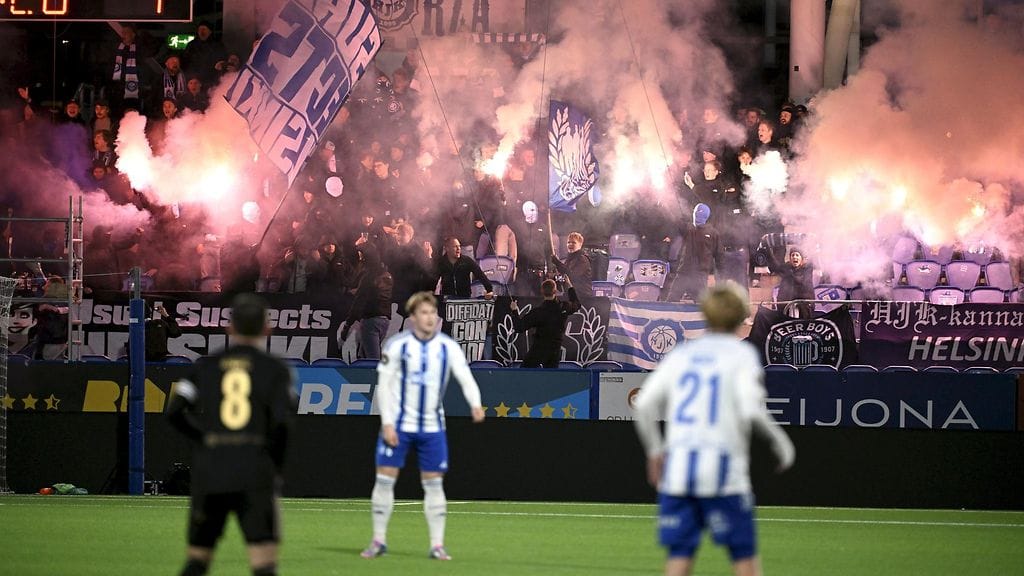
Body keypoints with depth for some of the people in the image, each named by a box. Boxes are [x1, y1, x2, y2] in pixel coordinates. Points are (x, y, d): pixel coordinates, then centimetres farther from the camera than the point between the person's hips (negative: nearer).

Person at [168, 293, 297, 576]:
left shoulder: (204, 367, 9)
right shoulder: (275, 369, 1)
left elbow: (175, 413, 0)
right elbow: (281, 422, -9)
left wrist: (204, 439, 13)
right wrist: (276, 466, 5)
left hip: (208, 472, 3)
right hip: (255, 474, -3)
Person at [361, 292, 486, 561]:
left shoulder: (448, 347, -2)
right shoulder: (397, 345, -6)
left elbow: (466, 377, -10)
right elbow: (384, 385, -5)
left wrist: (475, 404, -30)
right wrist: (387, 422, -12)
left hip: (432, 428, 1)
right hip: (398, 425, -1)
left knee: (434, 484, 1)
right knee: (385, 479, -2)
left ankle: (437, 545, 6)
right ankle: (378, 541, 9)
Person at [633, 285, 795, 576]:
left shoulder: (681, 354, 12)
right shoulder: (742, 354, 0)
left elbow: (645, 404, 5)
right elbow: (752, 410, -13)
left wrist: (655, 450, 17)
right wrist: (780, 441, 2)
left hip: (677, 468, 4)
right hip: (722, 471, -4)